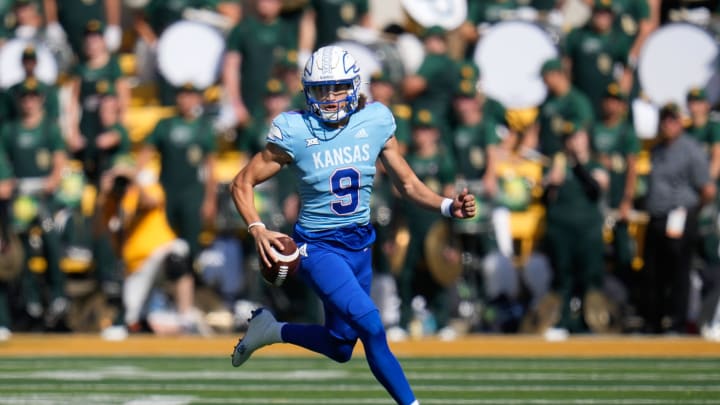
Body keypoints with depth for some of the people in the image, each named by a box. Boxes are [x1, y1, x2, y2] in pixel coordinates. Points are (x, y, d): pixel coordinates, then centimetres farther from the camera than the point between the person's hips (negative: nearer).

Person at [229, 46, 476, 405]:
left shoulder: (375, 124, -5)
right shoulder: (296, 133, -15)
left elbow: (408, 185, 2)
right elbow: (242, 183, -6)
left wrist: (449, 206, -15)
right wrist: (258, 230, -22)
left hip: (359, 244, 5)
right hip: (317, 246, -5)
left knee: (340, 348, 16)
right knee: (371, 328, -23)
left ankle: (272, 329, 40)